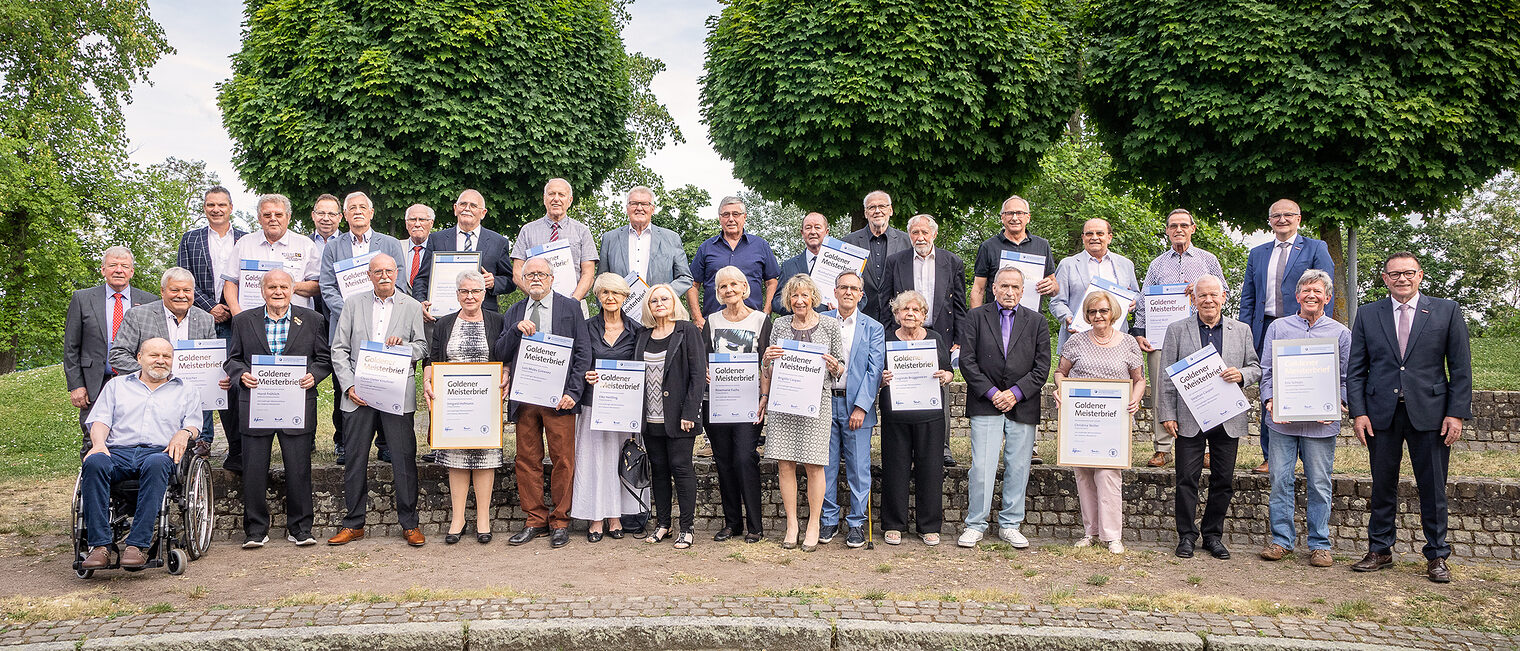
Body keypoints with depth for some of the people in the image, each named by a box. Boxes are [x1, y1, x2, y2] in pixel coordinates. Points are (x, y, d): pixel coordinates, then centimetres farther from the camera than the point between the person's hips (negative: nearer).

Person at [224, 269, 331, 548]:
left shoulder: (312, 320, 8)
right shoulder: (243, 321, 11)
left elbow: (325, 358, 10)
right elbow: (232, 359, 13)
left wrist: (313, 376, -9)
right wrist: (241, 375, -7)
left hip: (297, 405, -1)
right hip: (255, 407, 1)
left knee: (299, 469, 0)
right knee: (253, 470, 2)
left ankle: (300, 528, 11)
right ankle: (255, 530, 13)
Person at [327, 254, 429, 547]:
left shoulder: (412, 307, 9)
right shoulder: (354, 305, 11)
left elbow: (424, 347, 8)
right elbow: (339, 349, 7)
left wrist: (403, 347, -13)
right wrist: (349, 385, -4)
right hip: (358, 394, 1)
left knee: (404, 459, -2)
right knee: (354, 460, 5)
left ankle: (409, 524, 8)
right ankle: (353, 524, 16)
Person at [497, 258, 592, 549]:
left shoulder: (570, 308, 5)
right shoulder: (514, 313, 15)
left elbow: (582, 353, 1)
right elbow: (500, 354, 9)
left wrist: (573, 392, -9)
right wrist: (516, 330, -8)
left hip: (558, 398, -3)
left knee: (563, 461, -1)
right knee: (527, 461, 5)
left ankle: (560, 522, 9)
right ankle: (535, 521, 15)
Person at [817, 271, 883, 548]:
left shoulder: (873, 328, 5)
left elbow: (874, 370, -2)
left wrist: (861, 407, -11)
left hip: (857, 405, -1)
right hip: (824, 402, 1)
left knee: (859, 468, 1)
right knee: (826, 466, 5)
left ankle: (856, 523, 12)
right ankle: (829, 520, 17)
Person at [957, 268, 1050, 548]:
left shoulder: (1036, 321, 9)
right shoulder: (976, 316, 5)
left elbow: (1042, 367, 3)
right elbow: (967, 360, -1)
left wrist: (1015, 393, -8)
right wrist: (991, 392, -9)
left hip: (1023, 406, 2)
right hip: (986, 405, -2)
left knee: (1018, 468, 5)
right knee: (981, 467, -5)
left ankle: (1010, 525, 17)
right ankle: (976, 524, 6)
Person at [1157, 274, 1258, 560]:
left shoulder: (1241, 331, 9)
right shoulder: (1177, 330, 4)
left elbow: (1256, 368, 13)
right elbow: (1166, 376, 2)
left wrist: (1241, 374, -11)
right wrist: (1167, 414, -5)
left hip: (1228, 419, 2)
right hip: (1189, 419, -2)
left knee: (1223, 481, 7)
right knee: (1187, 479, 1)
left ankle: (1213, 535, 20)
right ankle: (1186, 536, 12)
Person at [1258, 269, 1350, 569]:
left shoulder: (1340, 333, 7)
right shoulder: (1278, 328, 9)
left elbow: (1347, 378, 7)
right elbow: (1267, 371, 8)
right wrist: (1270, 401, -8)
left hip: (1321, 423, -1)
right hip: (1282, 419, 1)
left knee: (1319, 484, 4)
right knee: (1280, 480, 2)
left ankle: (1319, 544, 13)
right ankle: (1282, 539, 13)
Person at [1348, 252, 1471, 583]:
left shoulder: (1447, 311, 4)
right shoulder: (1367, 314, 7)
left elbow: (1461, 368, 2)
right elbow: (1356, 369, 6)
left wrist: (1456, 413, -6)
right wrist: (1358, 412, -3)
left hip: (1429, 413, -1)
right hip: (1381, 414, 1)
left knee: (1433, 488, 5)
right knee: (1382, 485, 9)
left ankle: (1437, 555, 17)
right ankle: (1380, 550, 20)